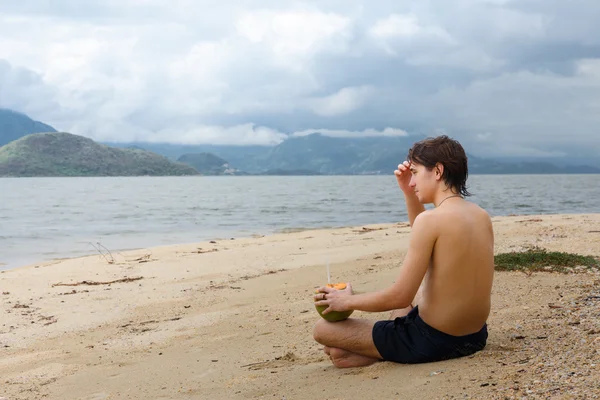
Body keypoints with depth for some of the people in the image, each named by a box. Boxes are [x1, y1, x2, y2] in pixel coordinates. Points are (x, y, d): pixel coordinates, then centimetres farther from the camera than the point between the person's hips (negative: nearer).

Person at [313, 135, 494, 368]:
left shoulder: (431, 219, -22)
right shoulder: (482, 216, 3)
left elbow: (400, 297, -20)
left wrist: (348, 301, -5)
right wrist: (408, 192, 15)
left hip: (432, 342, -8)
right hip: (475, 337, 8)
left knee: (322, 329, -1)